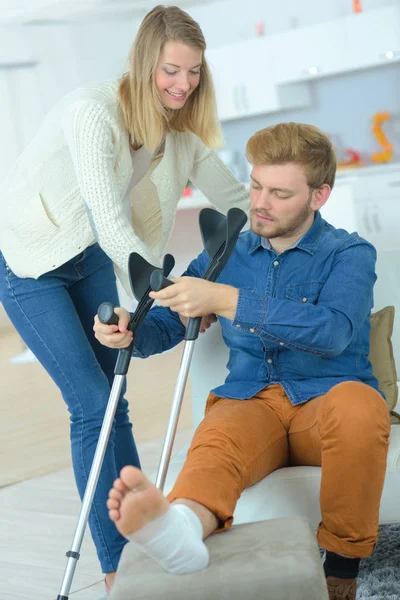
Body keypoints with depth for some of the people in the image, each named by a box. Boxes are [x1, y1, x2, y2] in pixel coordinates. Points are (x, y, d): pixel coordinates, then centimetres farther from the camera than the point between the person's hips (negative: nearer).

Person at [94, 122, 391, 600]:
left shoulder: (349, 254, 6)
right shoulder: (227, 254, 18)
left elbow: (332, 332, -15)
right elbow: (163, 325, 18)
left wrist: (225, 300, -22)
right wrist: (127, 332, -8)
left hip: (325, 402, -2)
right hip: (250, 402, 2)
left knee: (357, 404, -38)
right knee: (215, 440, -34)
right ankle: (181, 525, -69)